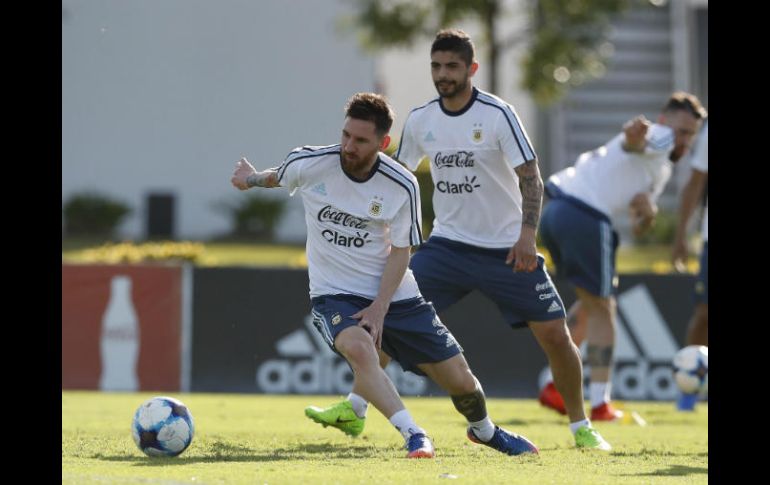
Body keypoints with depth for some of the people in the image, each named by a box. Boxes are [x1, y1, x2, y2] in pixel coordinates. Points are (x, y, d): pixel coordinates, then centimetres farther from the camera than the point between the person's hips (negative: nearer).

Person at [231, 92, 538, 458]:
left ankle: (483, 430, 37)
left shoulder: (402, 186, -11)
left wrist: (379, 307, -14)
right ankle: (413, 436, -35)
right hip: (333, 294, -1)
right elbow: (277, 178, 16)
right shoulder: (308, 164, -11)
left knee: (459, 379, 3)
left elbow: (400, 252, -6)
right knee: (359, 347, -38)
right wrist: (253, 179, 3)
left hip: (393, 295, 1)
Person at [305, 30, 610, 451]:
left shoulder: (497, 114, -13)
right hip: (448, 243, 3)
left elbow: (530, 177, -15)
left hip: (507, 249, -3)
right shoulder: (419, 120, 1)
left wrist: (527, 234, -28)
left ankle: (581, 427, 13)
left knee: (555, 335, -6)